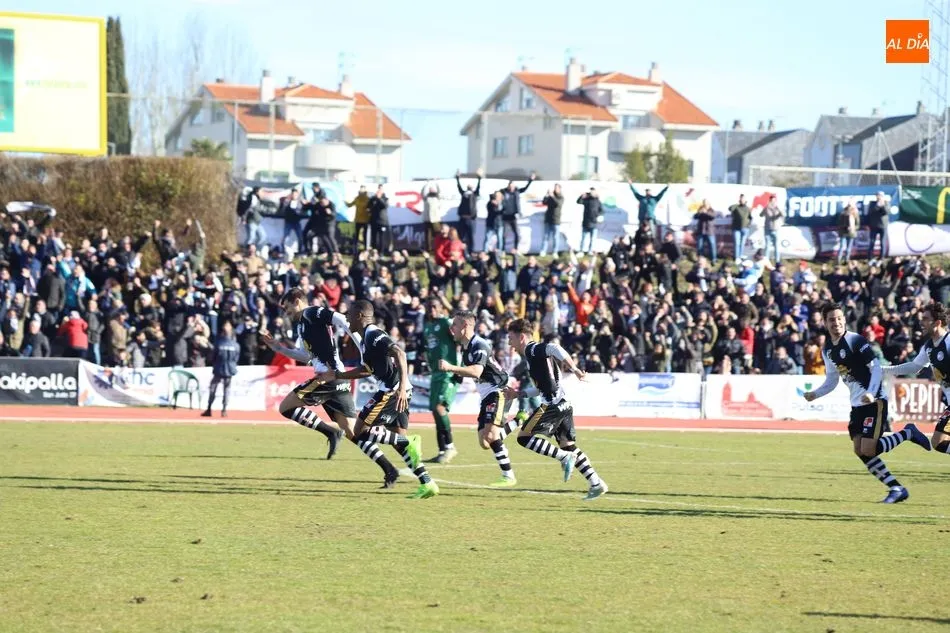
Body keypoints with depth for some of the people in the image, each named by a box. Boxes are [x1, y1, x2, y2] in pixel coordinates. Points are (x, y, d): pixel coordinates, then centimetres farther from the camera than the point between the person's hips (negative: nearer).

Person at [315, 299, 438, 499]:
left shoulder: (373, 334, -10)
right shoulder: (365, 338, 21)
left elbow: (399, 353, -24)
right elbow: (367, 370, 35)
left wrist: (402, 386, -33)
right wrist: (336, 375, 35)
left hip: (393, 390, -10)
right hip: (393, 391, 10)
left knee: (360, 432, -8)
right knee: (398, 440, 11)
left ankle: (410, 443, -14)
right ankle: (427, 483, 5)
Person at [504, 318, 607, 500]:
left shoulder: (533, 349, -7)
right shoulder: (532, 353, 22)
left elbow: (555, 348, -28)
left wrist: (574, 369, -31)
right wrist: (518, 393, 29)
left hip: (552, 404, -10)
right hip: (563, 404, 10)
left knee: (524, 437, -6)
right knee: (569, 446, 12)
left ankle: (565, 457, -13)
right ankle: (596, 484, 7)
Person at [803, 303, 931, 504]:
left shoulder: (856, 340, -14)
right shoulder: (827, 349, 9)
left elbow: (877, 368, -16)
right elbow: (832, 381, 19)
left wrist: (871, 393, -29)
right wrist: (815, 394, 3)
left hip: (874, 402, -8)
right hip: (857, 404, 8)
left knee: (868, 449, -17)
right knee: (860, 451, -1)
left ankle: (907, 433, 5)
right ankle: (896, 489, 6)